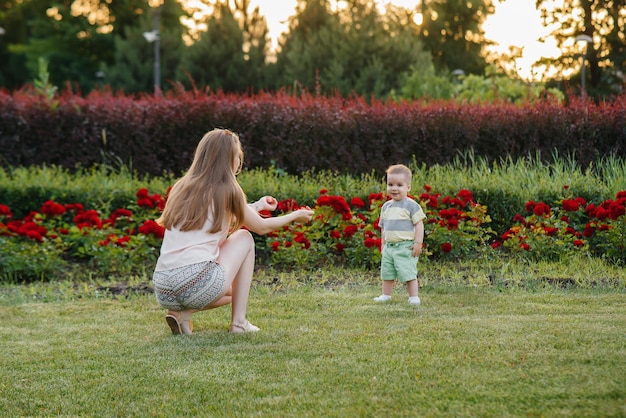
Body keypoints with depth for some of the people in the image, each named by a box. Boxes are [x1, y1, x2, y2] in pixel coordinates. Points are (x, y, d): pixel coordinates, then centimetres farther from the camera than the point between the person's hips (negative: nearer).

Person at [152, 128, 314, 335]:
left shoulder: (182, 188, 18)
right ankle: (238, 322, 14)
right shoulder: (226, 190, 1)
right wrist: (295, 216, 32)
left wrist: (257, 206, 46)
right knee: (244, 238, 20)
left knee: (232, 291, 36)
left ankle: (182, 313, 8)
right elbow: (262, 227, 15)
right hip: (197, 284, -6)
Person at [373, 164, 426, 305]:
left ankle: (413, 297, -3)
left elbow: (419, 224, -10)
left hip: (405, 246, -7)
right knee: (387, 273, 14)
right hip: (389, 246, 7)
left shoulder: (411, 205, -8)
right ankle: (386, 295, 26)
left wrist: (418, 243, -16)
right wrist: (383, 244, 18)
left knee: (408, 273, -9)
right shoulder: (386, 206, 11)